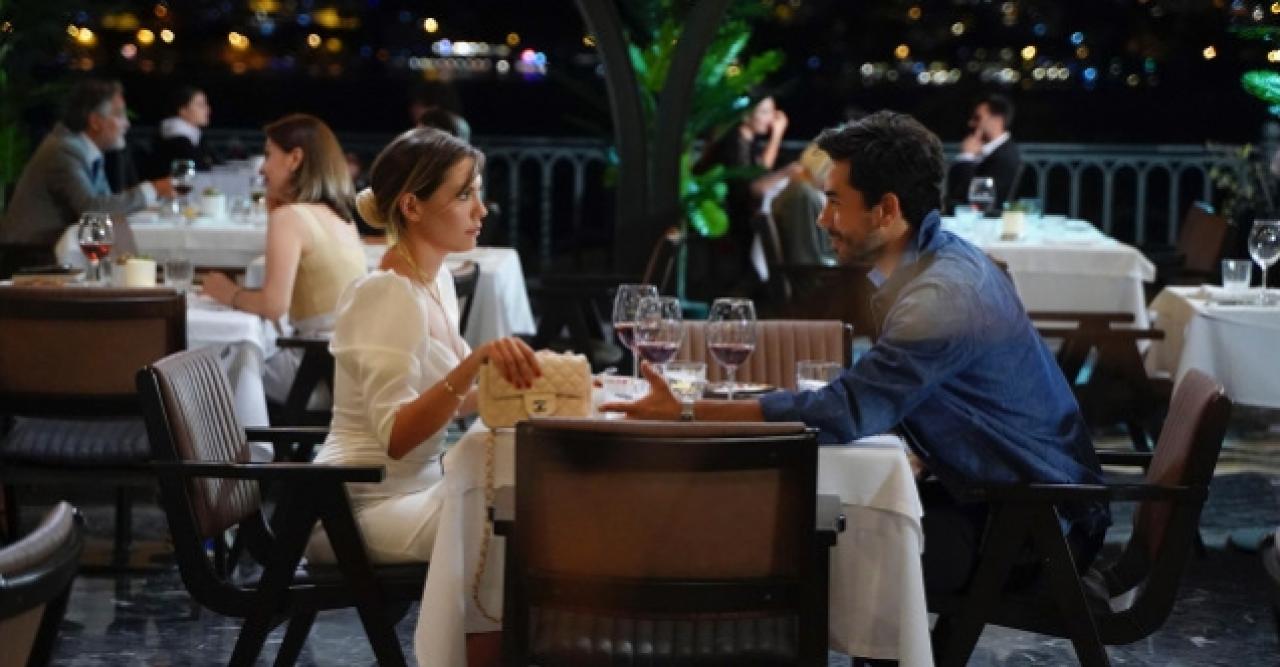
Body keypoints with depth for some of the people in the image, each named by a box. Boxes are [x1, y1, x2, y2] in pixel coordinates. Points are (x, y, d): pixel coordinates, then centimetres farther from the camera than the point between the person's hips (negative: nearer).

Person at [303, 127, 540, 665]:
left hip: (407, 493, 9)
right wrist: (474, 362, -39)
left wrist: (508, 375, 3)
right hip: (363, 509, -9)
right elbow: (396, 436, -29)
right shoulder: (388, 296, -19)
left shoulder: (436, 281, 7)